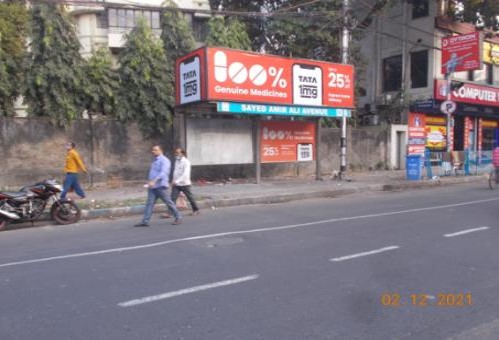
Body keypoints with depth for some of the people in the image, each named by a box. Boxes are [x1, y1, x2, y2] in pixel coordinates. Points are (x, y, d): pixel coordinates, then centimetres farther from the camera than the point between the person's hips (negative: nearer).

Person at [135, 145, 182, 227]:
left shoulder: (164, 160, -10)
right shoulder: (155, 160, 18)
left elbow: (163, 173, -24)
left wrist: (154, 181, -35)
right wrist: (150, 182, 24)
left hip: (161, 186, -8)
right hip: (152, 186, 8)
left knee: (168, 203, 1)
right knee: (149, 203, -1)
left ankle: (178, 218, 14)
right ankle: (145, 221, -4)